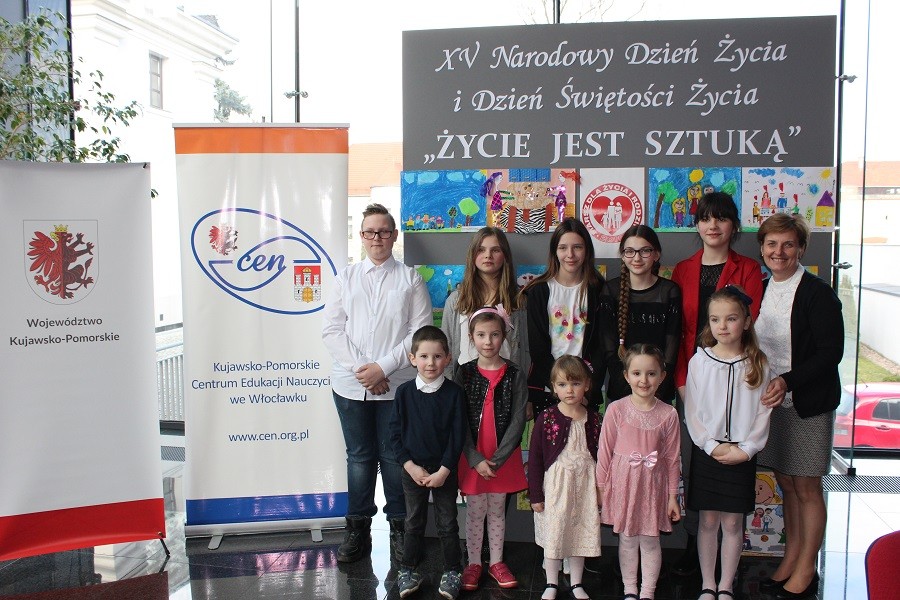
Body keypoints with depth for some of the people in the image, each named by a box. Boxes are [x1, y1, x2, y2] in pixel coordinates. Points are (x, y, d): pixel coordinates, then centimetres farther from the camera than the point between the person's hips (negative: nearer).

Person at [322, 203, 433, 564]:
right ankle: (358, 528, 23)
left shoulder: (410, 279, 3)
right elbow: (332, 330, 2)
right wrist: (361, 368, -10)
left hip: (397, 384, -2)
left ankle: (399, 527, 21)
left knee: (394, 456, 6)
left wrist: (383, 367, -13)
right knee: (359, 456, 10)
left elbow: (420, 331, -4)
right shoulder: (345, 277, 9)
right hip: (351, 383, 2)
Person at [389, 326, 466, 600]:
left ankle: (451, 572, 25)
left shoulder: (454, 393, -9)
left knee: (447, 524, 10)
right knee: (414, 523, 13)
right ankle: (407, 571, 27)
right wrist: (411, 466, -10)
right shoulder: (404, 392, -6)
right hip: (413, 470, 1)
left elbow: (458, 435, -9)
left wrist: (443, 471, -13)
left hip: (445, 471, -1)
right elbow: (395, 433, -3)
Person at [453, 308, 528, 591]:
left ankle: (496, 562, 29)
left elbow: (517, 421, -8)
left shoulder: (514, 374, -5)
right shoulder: (464, 373, -4)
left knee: (497, 511, 14)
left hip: (504, 458, 0)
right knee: (475, 512, 10)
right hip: (472, 458, 0)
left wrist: (497, 459, -13)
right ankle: (473, 563, 26)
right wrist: (476, 459, -14)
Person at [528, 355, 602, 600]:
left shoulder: (594, 419, -1)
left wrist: (600, 488, 7)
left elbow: (600, 455, 7)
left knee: (581, 533, 12)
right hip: (556, 482, -2)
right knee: (553, 534, 7)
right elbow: (534, 458, -7)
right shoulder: (546, 419, -10)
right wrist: (535, 494, -7)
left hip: (585, 483, 3)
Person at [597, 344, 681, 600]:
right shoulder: (616, 410, -8)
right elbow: (605, 451, -2)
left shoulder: (668, 414, -5)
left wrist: (672, 495, 3)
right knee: (627, 540, 12)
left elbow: (672, 457, 1)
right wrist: (601, 488, 0)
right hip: (623, 483, 0)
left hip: (653, 485, 0)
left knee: (650, 541, 11)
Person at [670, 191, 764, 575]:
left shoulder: (748, 270, 4)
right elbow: (675, 330, 7)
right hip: (690, 379, 2)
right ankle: (694, 541, 18)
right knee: (690, 461, 5)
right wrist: (682, 380, -3)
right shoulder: (683, 271, 11)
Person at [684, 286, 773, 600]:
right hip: (706, 453, 0)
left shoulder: (758, 365, -2)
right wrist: (712, 446, -11)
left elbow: (763, 414, -1)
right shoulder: (699, 362, -3)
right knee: (708, 521, 8)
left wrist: (745, 450, -11)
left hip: (742, 454, 0)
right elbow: (691, 412, -2)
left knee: (733, 523, 8)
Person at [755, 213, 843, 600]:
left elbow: (830, 351, -16)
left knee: (806, 487, 3)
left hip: (808, 404, -6)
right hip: (769, 401, 6)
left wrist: (787, 381, -24)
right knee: (785, 482, 14)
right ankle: (790, 559, 27)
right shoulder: (760, 290, 8)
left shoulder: (818, 294, -12)